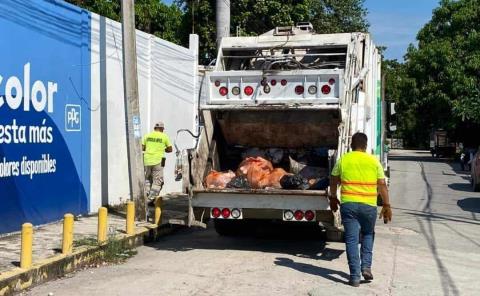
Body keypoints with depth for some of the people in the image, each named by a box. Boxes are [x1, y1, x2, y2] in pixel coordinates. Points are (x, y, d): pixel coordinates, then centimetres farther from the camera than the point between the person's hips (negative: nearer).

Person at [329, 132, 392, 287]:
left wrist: (333, 198, 25)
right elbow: (382, 186, 1)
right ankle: (366, 266, 12)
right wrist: (387, 206, 7)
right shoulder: (374, 161, 2)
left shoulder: (343, 160, 3)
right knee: (368, 234, 23)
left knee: (351, 239, 3)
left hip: (348, 204, -1)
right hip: (369, 205, 1)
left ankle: (355, 276, 1)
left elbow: (333, 182, 10)